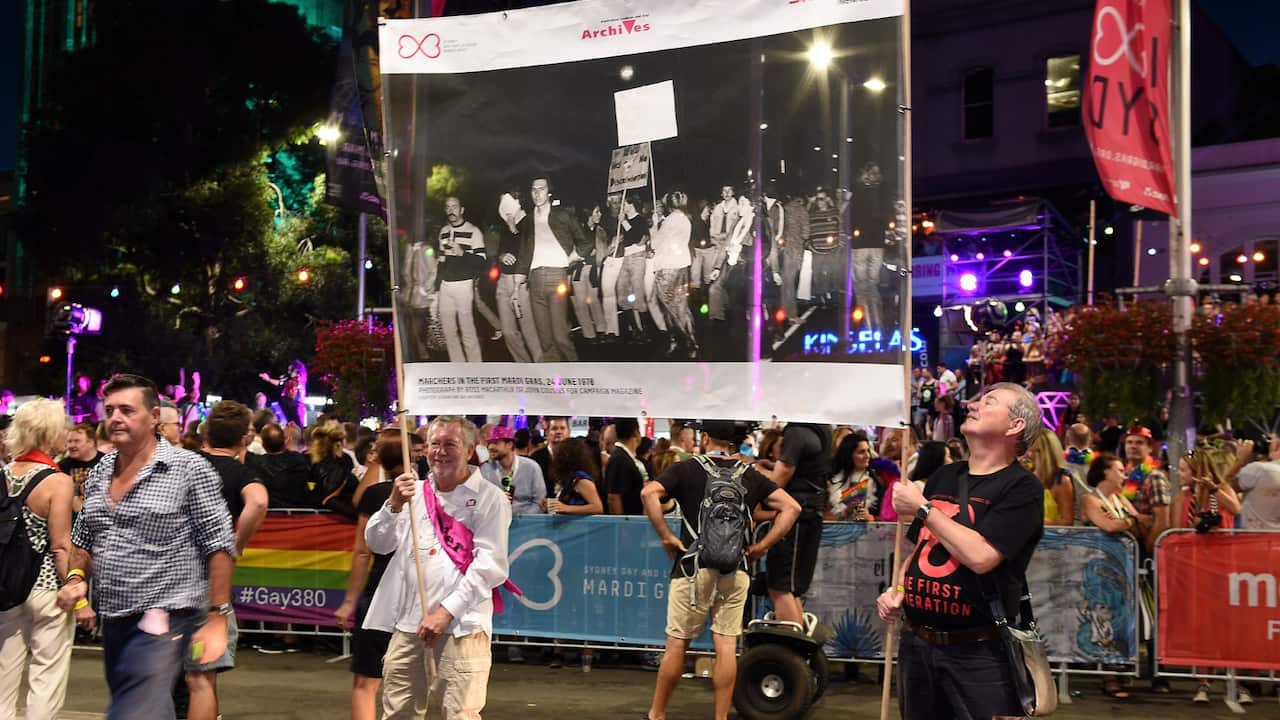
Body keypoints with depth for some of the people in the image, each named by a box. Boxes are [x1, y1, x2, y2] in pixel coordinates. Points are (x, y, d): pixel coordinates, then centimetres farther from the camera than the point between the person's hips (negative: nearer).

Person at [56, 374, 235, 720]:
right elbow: (83, 539, 23)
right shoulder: (99, 474, 11)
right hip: (112, 623, 7)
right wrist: (77, 577, 3)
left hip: (161, 623, -7)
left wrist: (217, 618, -14)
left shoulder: (190, 469, -9)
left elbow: (219, 545, -10)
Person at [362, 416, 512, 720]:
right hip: (408, 623, 5)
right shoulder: (414, 492, 15)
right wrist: (394, 505, -7)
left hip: (461, 624, -5)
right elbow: (377, 544, 11)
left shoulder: (489, 498, -2)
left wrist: (446, 611, -15)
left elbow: (489, 564, -9)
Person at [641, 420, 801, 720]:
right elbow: (791, 507, 2)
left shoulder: (687, 469, 0)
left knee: (677, 644, 5)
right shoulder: (750, 476, 8)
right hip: (735, 571, 3)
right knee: (726, 646, 4)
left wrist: (667, 537, -11)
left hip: (694, 568, -2)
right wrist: (762, 546, 2)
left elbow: (649, 493, -16)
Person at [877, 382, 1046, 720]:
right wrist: (896, 590, 4)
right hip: (915, 644, 7)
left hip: (979, 653, -6)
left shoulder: (1022, 487, -10)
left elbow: (980, 556, -23)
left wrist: (922, 508, -14)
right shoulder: (943, 477, 11)